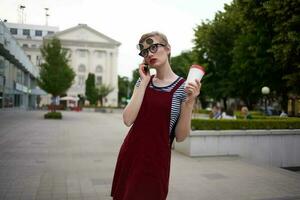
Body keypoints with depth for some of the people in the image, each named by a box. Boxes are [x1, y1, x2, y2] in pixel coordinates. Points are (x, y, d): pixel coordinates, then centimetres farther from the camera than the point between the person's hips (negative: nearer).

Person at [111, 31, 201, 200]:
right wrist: (144, 82, -10)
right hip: (129, 155, 4)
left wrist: (189, 103, -22)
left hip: (156, 160, -4)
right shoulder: (142, 82, 5)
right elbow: (128, 120, -10)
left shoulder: (184, 87, -6)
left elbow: (180, 137, -8)